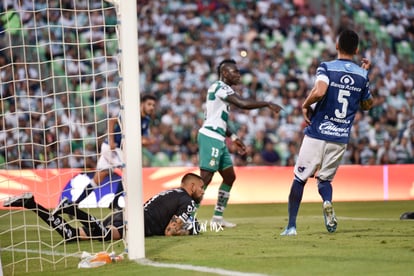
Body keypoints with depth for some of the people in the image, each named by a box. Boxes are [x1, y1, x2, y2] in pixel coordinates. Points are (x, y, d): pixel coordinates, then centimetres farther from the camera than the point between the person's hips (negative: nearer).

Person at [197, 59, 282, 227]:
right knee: (205, 179, -13)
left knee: (229, 177, 13)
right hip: (210, 138, -10)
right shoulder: (220, 87, -11)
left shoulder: (221, 89, 20)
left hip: (218, 140, 10)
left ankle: (217, 218, 17)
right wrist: (268, 104, -16)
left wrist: (233, 138, 24)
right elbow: (243, 104, -23)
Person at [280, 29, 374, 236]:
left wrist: (305, 105, -8)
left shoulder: (327, 68, -7)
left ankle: (291, 226, 7)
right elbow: (367, 105, 19)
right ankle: (327, 203, -15)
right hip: (341, 139, 3)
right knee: (324, 178, 19)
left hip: (317, 135, -3)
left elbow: (320, 91, -27)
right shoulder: (361, 75, 4)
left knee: (300, 179, 9)